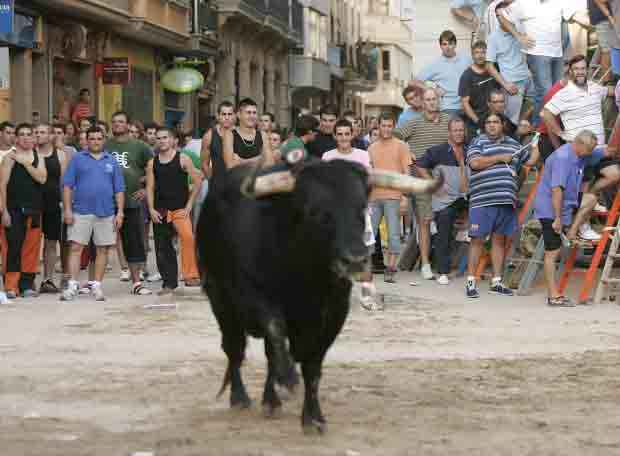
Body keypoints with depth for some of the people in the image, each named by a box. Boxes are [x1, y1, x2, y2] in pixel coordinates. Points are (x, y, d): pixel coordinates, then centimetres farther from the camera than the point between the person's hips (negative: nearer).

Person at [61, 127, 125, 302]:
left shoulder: (112, 161, 10)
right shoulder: (78, 159, 5)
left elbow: (119, 189, 10)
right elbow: (67, 185, 2)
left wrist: (120, 212, 1)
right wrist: (67, 210, -6)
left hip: (106, 213, 2)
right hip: (81, 212, -2)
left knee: (103, 249, 5)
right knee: (76, 247, -6)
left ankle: (96, 285, 13)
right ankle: (72, 285, -5)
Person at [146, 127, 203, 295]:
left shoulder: (183, 159, -1)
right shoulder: (152, 163, 9)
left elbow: (197, 182, 0)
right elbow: (150, 188, 8)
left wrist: (189, 205, -5)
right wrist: (151, 209, -4)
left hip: (180, 209, -4)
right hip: (160, 212, 4)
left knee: (188, 237, -27)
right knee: (162, 248, 5)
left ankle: (190, 276, -21)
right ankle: (169, 283, 15)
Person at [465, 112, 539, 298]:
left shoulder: (513, 144, 20)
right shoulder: (478, 142, 3)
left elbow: (530, 160, 29)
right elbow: (474, 163, -14)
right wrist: (500, 158, -9)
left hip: (506, 200, 5)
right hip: (482, 201, -5)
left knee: (499, 239, 10)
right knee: (477, 240, -5)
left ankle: (496, 282, 17)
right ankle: (470, 282, -2)